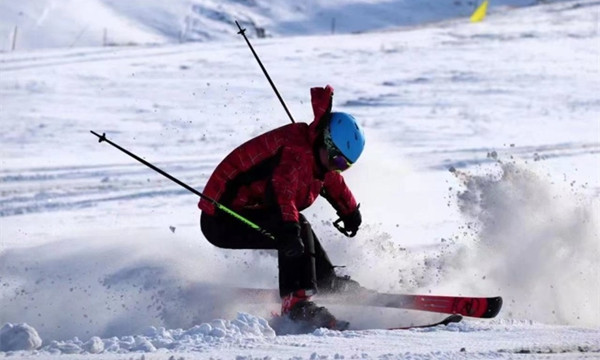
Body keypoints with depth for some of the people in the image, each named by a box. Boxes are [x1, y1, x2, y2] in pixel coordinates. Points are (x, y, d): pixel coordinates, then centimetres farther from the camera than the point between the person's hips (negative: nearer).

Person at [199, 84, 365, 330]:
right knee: (298, 230, -25)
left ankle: (327, 282, 47)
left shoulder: (319, 157, 7)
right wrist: (289, 231, -56)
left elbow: (333, 183, 30)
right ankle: (296, 301, -30)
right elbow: (281, 190, -42)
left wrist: (350, 212, 43)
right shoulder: (295, 153, -24)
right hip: (223, 221, -11)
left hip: (247, 212, 11)